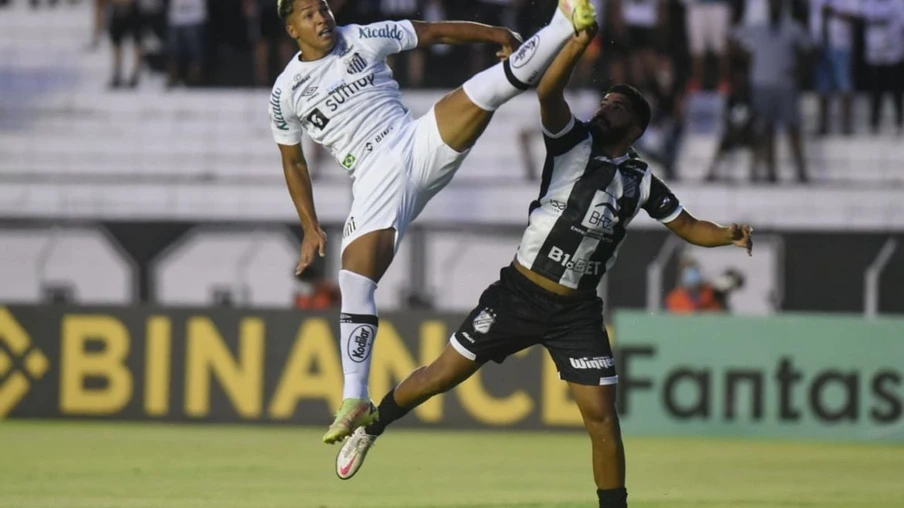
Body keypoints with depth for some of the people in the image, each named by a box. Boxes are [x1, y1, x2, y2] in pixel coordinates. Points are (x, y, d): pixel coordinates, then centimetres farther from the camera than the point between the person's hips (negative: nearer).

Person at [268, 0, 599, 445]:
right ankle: (355, 400, -11)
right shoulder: (286, 92, 8)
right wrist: (311, 229, 12)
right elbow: (293, 162, 18)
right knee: (355, 285, -14)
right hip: (375, 183, -1)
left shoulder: (364, 39, 7)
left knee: (484, 91, -21)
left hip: (419, 146, 1)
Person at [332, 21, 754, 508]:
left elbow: (688, 226, 11)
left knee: (601, 416, -6)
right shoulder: (574, 142, -3)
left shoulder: (640, 181, 4)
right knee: (443, 374, 5)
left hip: (577, 312, 1)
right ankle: (369, 430, 27)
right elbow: (547, 93, -20)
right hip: (518, 293, -1)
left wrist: (728, 235, -10)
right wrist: (581, 41, -35)